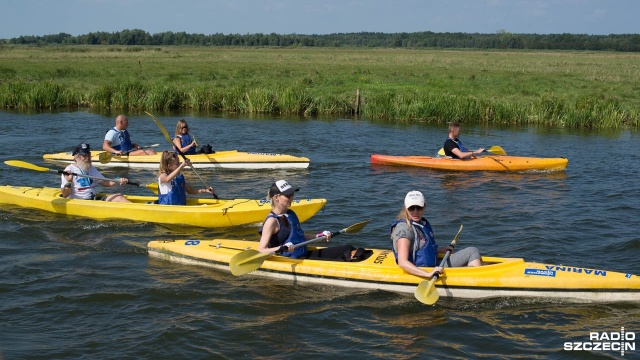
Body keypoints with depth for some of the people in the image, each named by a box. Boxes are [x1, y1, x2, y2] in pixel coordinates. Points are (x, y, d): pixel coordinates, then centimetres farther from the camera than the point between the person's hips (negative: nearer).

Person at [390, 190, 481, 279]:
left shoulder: (422, 222, 9)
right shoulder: (404, 229, -20)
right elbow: (402, 262, -30)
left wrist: (441, 249, 18)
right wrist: (428, 274, -38)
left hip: (433, 268, 10)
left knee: (472, 252, 7)